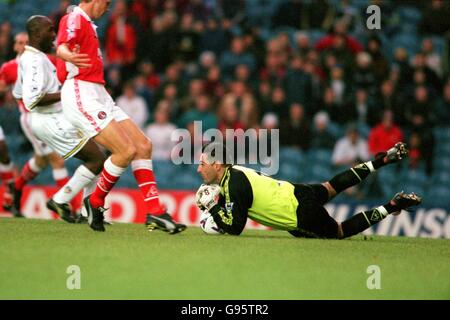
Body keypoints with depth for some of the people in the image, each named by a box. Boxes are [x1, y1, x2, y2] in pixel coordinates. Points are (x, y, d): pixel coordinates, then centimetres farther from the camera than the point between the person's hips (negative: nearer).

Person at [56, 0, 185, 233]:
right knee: (126, 151, -19)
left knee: (143, 146, 2)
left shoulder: (86, 23, 21)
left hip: (98, 97, 11)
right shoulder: (75, 19, -9)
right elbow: (61, 48, -30)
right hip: (81, 97, -11)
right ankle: (95, 203, -1)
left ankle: (154, 212, 0)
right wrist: (69, 56, -53)